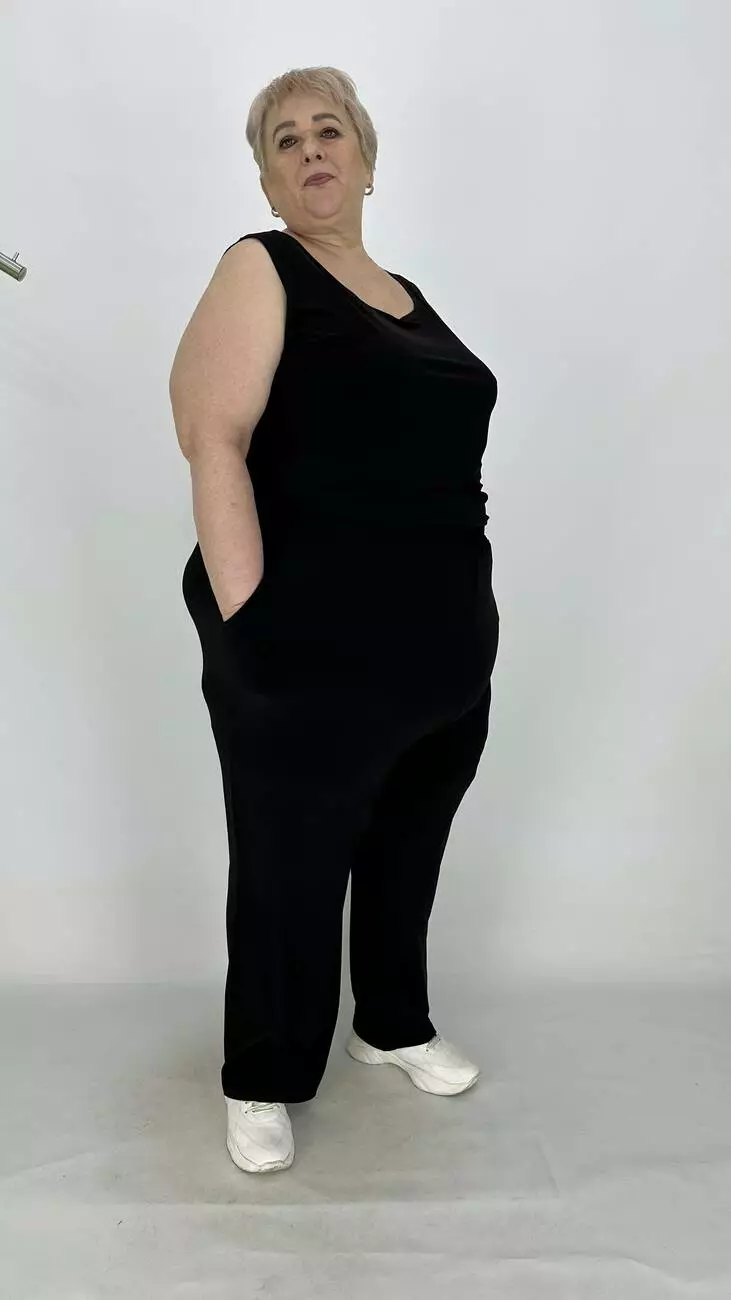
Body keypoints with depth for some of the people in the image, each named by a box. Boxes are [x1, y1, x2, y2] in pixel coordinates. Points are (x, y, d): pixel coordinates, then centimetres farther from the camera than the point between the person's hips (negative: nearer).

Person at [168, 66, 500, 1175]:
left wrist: (459, 614, 18)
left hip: (446, 654, 7)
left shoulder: (408, 298, 16)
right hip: (310, 660, -7)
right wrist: (249, 624, -23)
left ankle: (393, 1026, 43)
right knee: (288, 878, 6)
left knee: (407, 859, 20)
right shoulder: (260, 270, -4)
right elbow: (212, 439, -16)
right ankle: (262, 1082, 29)